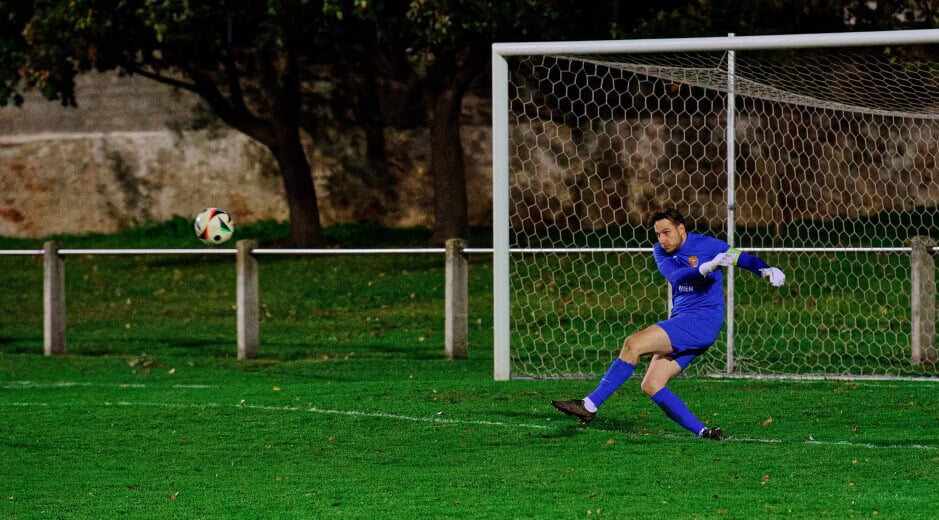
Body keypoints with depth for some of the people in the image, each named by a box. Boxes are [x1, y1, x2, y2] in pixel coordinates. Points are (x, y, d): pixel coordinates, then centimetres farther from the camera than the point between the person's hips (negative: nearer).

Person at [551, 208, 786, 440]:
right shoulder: (661, 252, 11)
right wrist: (707, 268, -27)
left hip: (701, 320, -8)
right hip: (681, 323, 8)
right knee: (651, 386, -3)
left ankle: (590, 405, -19)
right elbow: (676, 275, -8)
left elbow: (744, 258, -3)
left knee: (633, 343, -20)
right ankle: (703, 433, -3)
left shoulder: (706, 245, -3)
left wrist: (768, 271, -23)